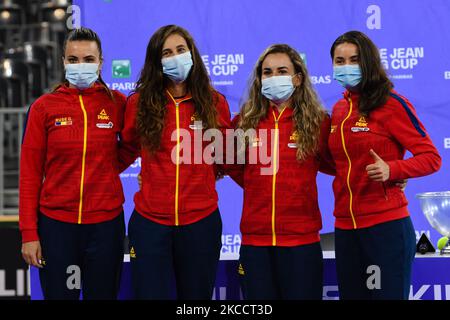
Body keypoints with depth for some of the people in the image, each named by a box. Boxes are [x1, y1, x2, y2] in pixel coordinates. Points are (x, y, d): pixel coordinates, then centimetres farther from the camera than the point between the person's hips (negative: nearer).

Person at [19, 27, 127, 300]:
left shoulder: (117, 103, 1)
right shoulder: (44, 107, 0)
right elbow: (30, 173, 0)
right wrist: (29, 233, -4)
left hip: (105, 223, 1)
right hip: (56, 225, -1)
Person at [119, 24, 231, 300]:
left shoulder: (215, 103, 3)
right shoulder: (139, 103, 1)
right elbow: (126, 152, 13)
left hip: (201, 221, 1)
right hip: (150, 223, -1)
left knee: (196, 294, 10)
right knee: (152, 293, 0)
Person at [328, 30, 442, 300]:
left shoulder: (392, 104, -7)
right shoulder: (339, 110, 12)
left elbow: (431, 158, -9)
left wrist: (391, 169, -24)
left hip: (386, 225, -6)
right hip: (346, 227, 6)